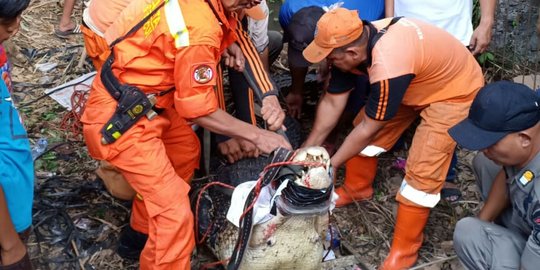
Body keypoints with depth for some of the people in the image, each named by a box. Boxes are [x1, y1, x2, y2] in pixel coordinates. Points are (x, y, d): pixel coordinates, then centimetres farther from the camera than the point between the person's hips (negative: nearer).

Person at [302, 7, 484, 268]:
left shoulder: (388, 66, -42)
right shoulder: (354, 41, -17)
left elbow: (369, 129, -28)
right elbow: (332, 102, -6)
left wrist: (331, 165, -16)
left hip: (455, 90, -8)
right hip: (418, 81, 8)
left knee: (422, 171, -14)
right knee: (364, 122, 8)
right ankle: (357, 189, 32)